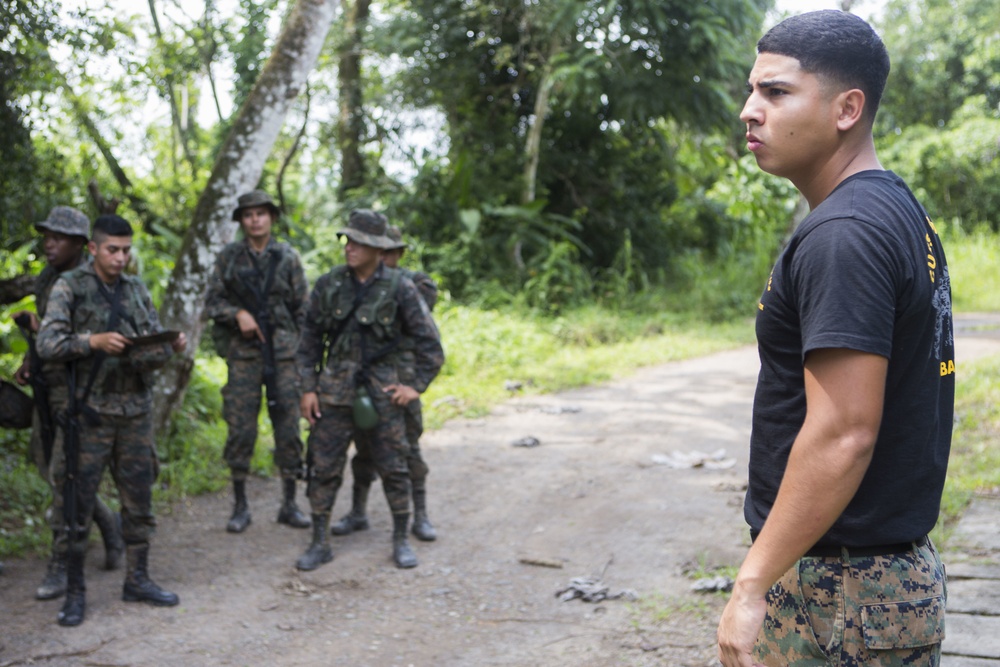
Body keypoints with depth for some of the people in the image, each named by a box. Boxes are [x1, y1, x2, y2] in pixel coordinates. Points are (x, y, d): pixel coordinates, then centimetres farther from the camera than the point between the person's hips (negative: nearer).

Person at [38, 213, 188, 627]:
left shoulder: (137, 291, 11)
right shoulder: (69, 287, -3)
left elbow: (155, 349, 11)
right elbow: (47, 344, -12)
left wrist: (173, 346, -11)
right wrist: (94, 341, -25)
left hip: (135, 411, 5)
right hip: (89, 412, -4)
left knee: (139, 499, 9)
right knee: (78, 504, 0)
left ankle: (137, 580, 22)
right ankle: (75, 592, 11)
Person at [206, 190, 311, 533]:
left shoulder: (288, 257, 6)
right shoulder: (229, 257, 5)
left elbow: (303, 308, 9)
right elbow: (213, 301, 5)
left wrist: (302, 348, 3)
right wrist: (238, 313, -13)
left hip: (283, 351, 1)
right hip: (243, 351, 0)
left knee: (288, 426, 0)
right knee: (240, 428, -2)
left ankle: (289, 504, 10)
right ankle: (240, 507, 8)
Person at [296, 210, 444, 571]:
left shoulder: (400, 288, -7)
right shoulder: (328, 285, 0)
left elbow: (429, 343, -1)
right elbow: (310, 341, 7)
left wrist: (416, 386, -4)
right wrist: (308, 389, 2)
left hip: (382, 391, -2)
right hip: (335, 390, 2)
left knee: (393, 467, 4)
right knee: (323, 467, 2)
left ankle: (401, 541, 19)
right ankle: (320, 543, 14)